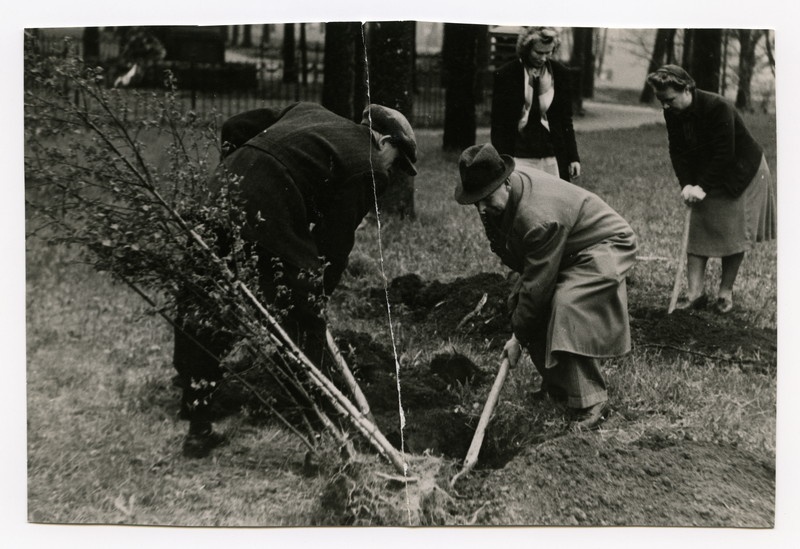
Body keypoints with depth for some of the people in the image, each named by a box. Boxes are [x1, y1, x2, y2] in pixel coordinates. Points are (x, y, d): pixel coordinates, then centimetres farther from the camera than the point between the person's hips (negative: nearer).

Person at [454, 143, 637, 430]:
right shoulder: (501, 192, -10)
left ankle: (591, 403, -20)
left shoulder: (539, 217, -39)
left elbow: (537, 285, -31)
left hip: (604, 246, -10)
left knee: (566, 306, -30)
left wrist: (518, 337, -21)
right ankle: (557, 386, 14)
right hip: (565, 247, 10)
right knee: (520, 303, 1)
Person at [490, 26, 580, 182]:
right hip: (518, 157, -2)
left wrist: (573, 157, 8)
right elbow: (497, 124, 1)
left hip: (552, 157, 2)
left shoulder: (561, 74, 5)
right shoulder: (506, 75, -2)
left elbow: (566, 120, 13)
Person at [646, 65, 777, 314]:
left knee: (734, 235, -1)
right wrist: (687, 185, -20)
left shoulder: (718, 107, -29)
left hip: (741, 172, -6)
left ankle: (726, 292, 11)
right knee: (698, 234, -1)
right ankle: (696, 292, -1)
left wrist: (703, 187, -30)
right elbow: (677, 151, -7)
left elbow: (724, 154, -30)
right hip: (705, 178, 6)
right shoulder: (672, 113, -10)